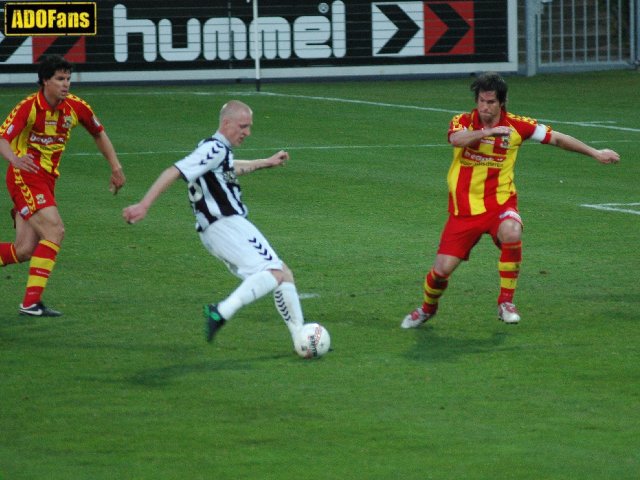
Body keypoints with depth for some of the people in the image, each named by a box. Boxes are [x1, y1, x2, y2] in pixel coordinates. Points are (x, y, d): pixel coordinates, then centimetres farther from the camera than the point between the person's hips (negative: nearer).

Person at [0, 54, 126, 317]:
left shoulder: (76, 107, 1)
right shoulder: (29, 106, -15)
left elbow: (99, 133, 19)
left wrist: (116, 167, 14)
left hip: (47, 179, 6)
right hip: (24, 177, -6)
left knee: (25, 251, -3)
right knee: (54, 231, -22)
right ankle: (31, 302, -19)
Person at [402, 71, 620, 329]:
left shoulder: (516, 125, -1)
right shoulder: (464, 122, -5)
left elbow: (556, 138, 8)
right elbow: (456, 139, -29)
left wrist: (595, 153, 7)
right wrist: (487, 132, -44)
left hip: (500, 203, 0)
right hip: (464, 208, 0)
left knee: (511, 233, -34)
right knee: (442, 268, -7)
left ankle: (506, 303, -14)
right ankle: (427, 308, 28)